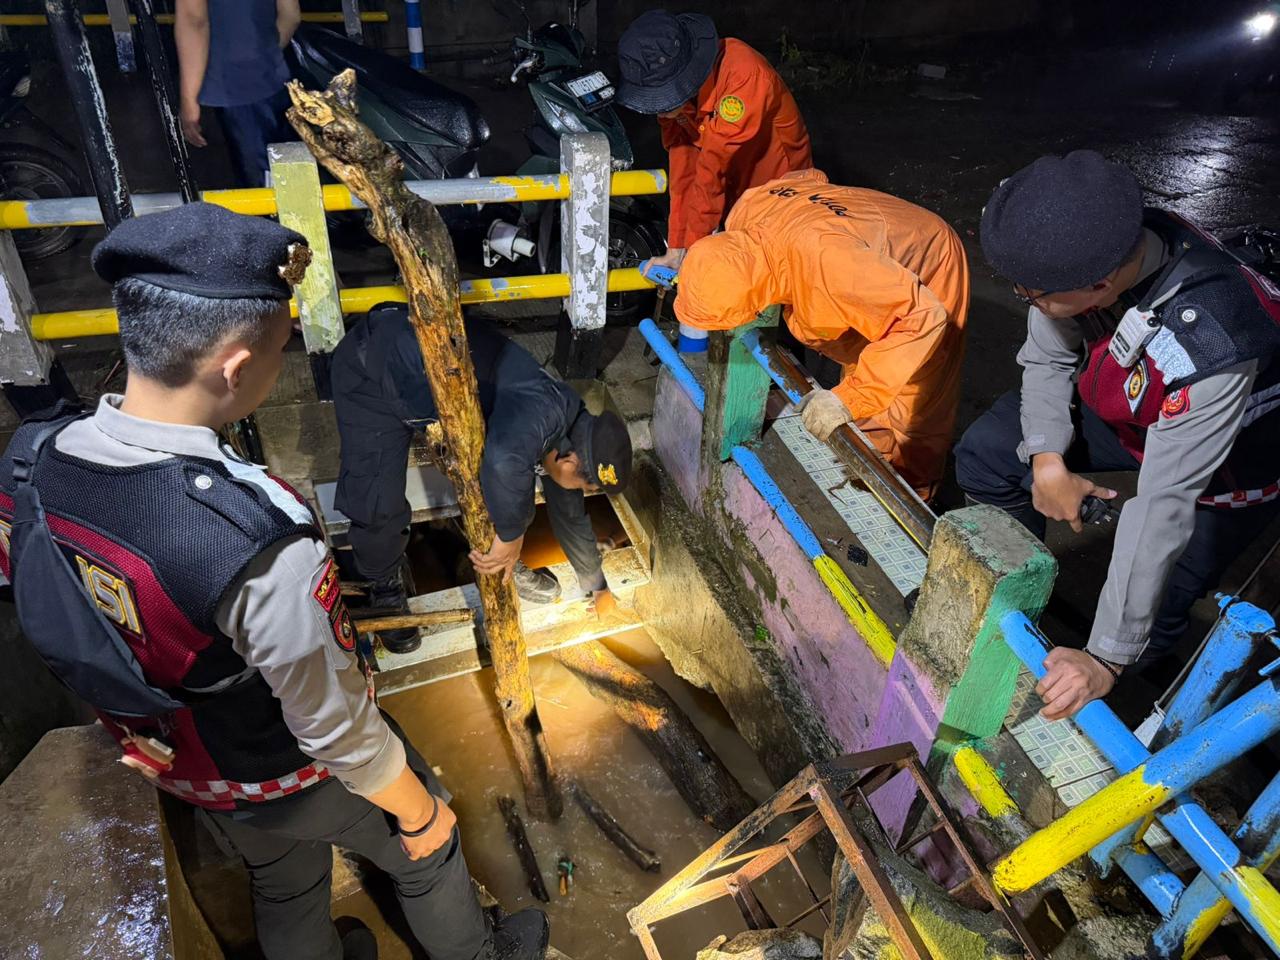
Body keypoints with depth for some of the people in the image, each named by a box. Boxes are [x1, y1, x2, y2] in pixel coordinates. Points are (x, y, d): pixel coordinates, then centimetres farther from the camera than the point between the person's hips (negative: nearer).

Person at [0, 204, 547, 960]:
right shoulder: (261, 544, -44)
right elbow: (336, 729, -29)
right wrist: (420, 812, -11)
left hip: (183, 771, 6)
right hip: (300, 779, -5)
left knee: (285, 892, 35)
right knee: (427, 854, 27)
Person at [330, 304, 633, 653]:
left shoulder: (566, 431, -5)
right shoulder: (544, 411, -34)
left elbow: (570, 513, 11)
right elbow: (504, 461, -59)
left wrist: (598, 588, 21)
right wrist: (511, 536, -39)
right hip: (374, 367, -7)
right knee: (378, 507, -10)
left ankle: (502, 564, 28)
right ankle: (386, 587, 21)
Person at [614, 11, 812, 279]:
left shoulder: (743, 75, -33)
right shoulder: (668, 92, -12)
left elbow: (713, 168, -32)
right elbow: (682, 163, -11)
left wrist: (691, 248, -27)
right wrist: (675, 249, -14)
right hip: (730, 194, 6)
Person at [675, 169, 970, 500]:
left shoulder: (822, 258, -48)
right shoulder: (746, 210, -24)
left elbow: (923, 317, -46)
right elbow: (809, 176, -1)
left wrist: (849, 398, -50)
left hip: (927, 276, -7)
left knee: (911, 415, 2)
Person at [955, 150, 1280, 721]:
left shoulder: (1211, 349, -44)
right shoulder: (1094, 247, -28)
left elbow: (1163, 506, -41)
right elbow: (1047, 357, -11)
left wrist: (1107, 658, -37)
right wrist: (1048, 460, -23)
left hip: (1234, 455, -5)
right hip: (1129, 405, 5)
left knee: (1151, 617, -10)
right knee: (985, 456, -7)